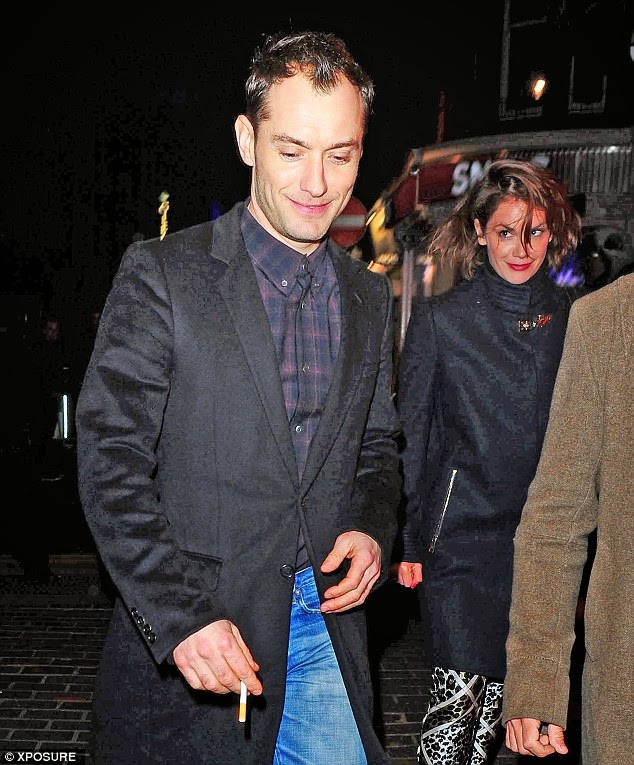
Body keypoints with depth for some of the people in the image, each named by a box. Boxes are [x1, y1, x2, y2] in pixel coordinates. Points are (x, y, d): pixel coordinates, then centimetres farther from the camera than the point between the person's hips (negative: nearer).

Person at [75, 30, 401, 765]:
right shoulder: (160, 274, -9)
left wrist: (371, 530, -2)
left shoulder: (369, 296, 8)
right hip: (184, 642, -4)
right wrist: (182, 618, -19)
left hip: (325, 629, 4)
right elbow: (111, 461, -12)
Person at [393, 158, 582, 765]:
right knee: (458, 693, -4)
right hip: (461, 533, -3)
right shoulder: (440, 318, -2)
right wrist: (405, 541, -2)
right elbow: (409, 436, 0)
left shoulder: (574, 317, 6)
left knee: (504, 693, 10)